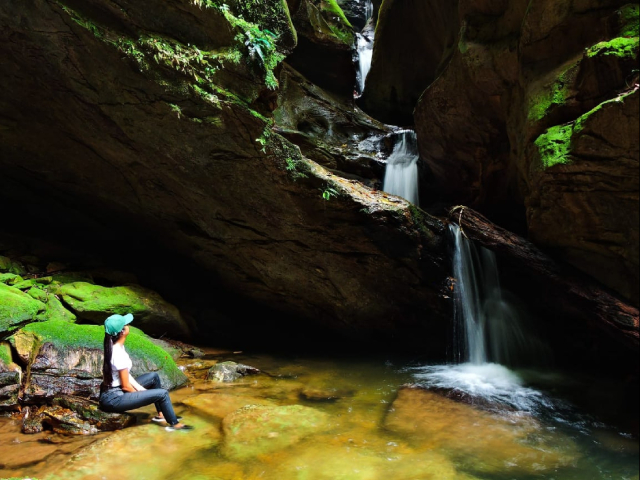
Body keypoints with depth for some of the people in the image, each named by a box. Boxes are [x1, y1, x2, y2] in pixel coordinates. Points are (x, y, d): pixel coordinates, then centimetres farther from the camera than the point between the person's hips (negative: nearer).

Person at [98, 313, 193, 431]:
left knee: (154, 376, 17)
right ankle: (174, 424, 12)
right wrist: (141, 394, -3)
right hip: (114, 398, -10)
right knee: (162, 394, -9)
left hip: (113, 391, 10)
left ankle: (161, 414, 27)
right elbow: (126, 386, -20)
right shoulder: (119, 355, -27)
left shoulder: (114, 346, 1)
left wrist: (140, 389, 4)